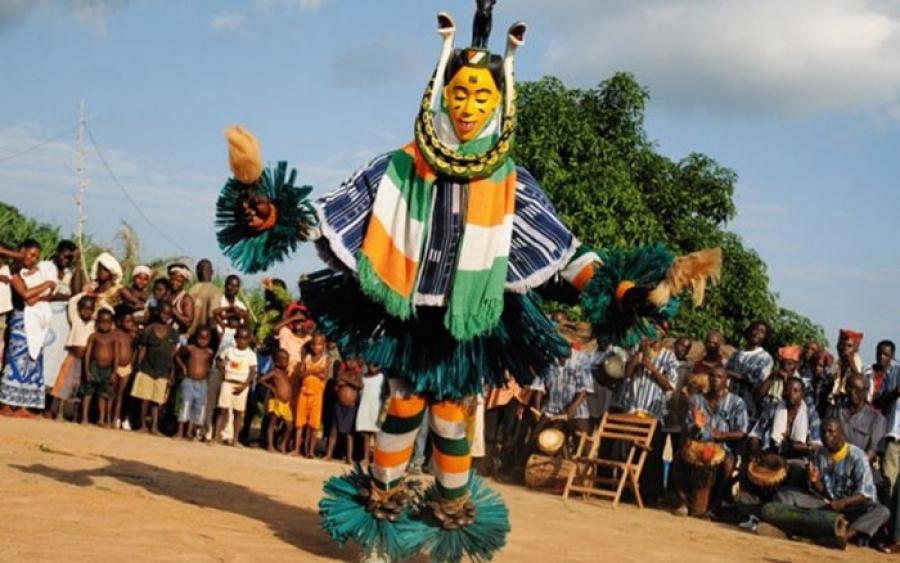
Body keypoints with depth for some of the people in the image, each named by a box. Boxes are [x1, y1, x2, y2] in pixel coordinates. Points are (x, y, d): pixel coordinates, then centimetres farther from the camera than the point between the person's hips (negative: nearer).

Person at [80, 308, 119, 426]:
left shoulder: (114, 337, 1)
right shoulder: (94, 336, -2)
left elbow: (116, 356, 1)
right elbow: (87, 354, -3)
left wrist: (114, 372, -4)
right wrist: (87, 371, -8)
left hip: (107, 368, 2)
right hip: (94, 366, -2)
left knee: (103, 394, 8)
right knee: (88, 392, 0)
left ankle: (102, 419, 13)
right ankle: (84, 418, 3)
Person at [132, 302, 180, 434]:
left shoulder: (173, 333, 2)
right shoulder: (149, 330, -4)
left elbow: (173, 355, 5)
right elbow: (142, 350, -1)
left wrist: (172, 373, 3)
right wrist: (138, 367, -4)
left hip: (163, 372, 1)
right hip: (147, 369, -1)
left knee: (156, 400, 3)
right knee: (145, 399, 0)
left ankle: (154, 426, 4)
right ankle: (143, 424, 9)